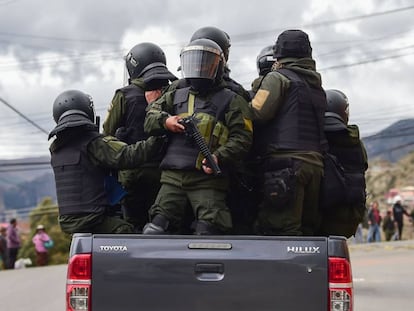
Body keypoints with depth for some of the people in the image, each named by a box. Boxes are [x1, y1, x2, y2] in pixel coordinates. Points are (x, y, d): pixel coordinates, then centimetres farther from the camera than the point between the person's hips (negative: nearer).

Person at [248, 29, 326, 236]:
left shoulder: (278, 78, 1)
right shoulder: (317, 87, 25)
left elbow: (257, 114, -9)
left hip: (286, 162, -8)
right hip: (315, 164, 8)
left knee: (283, 232, -12)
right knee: (306, 232, 10)